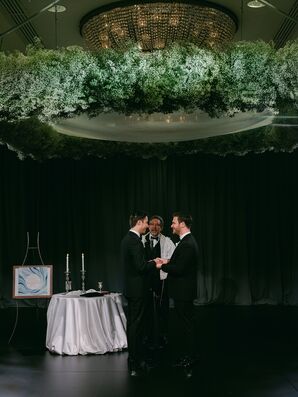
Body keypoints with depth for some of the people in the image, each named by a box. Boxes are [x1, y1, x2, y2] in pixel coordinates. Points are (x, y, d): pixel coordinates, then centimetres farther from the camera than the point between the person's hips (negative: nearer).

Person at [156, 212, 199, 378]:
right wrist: (169, 261, 8)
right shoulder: (188, 241, 12)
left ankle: (189, 361, 7)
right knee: (185, 325, 16)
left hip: (184, 291, -10)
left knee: (187, 325, -1)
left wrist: (162, 266, -13)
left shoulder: (187, 244, -21)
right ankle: (187, 357, 25)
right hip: (183, 291, 10)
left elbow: (180, 269, -25)